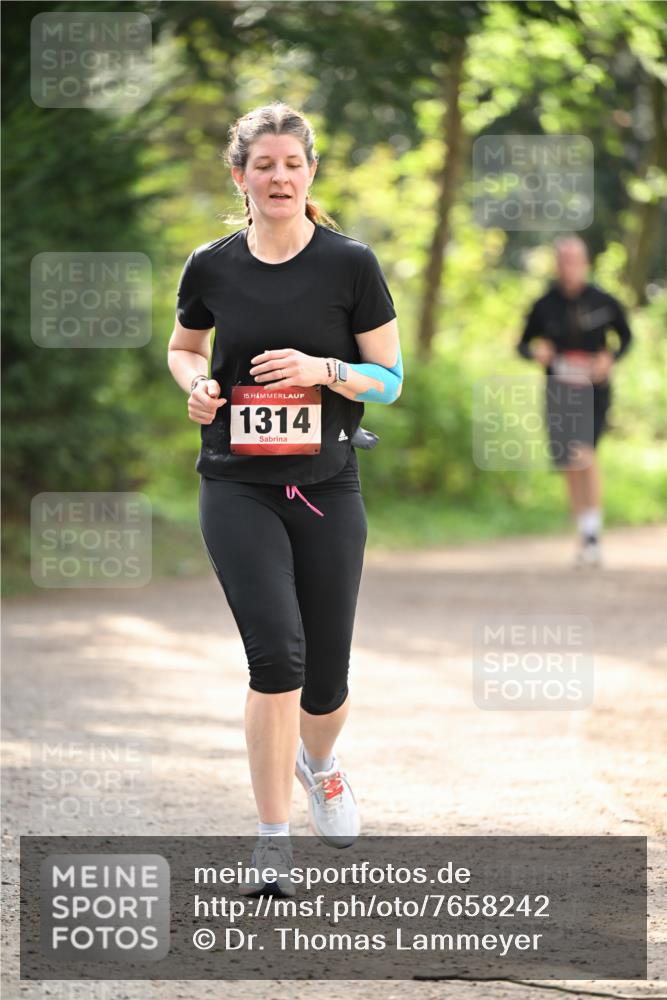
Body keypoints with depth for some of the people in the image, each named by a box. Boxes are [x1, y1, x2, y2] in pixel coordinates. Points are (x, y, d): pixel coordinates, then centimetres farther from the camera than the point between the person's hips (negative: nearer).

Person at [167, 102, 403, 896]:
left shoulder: (350, 264, -4)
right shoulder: (211, 267, 0)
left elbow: (390, 377, 0)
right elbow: (183, 348, 18)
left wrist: (323, 370, -19)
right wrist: (196, 383, -4)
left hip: (327, 488, 1)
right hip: (237, 489, 0)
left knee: (325, 681, 6)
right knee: (277, 652, -18)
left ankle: (319, 764, 43)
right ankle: (272, 842, -9)